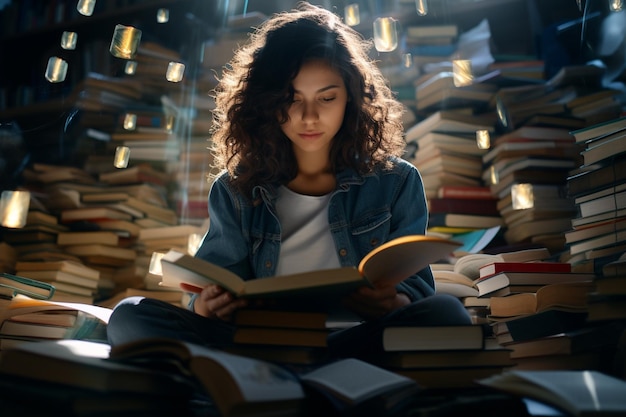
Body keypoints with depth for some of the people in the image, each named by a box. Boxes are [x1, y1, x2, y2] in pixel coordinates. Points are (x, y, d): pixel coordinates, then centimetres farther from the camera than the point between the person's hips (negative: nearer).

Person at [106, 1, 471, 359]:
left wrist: (392, 302, -19)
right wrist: (207, 304, -16)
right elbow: (219, 276, 9)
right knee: (131, 317, -19)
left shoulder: (396, 182, 8)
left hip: (358, 344, 0)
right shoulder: (236, 190, 12)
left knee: (445, 314, -31)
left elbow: (416, 283, 6)